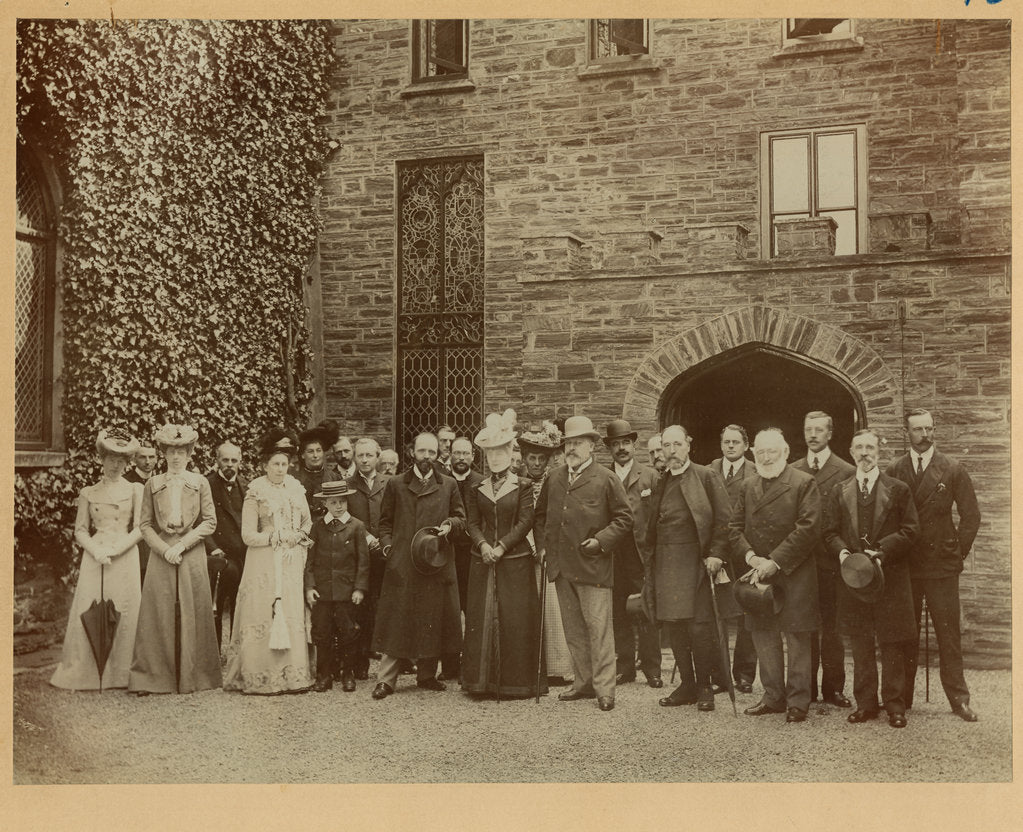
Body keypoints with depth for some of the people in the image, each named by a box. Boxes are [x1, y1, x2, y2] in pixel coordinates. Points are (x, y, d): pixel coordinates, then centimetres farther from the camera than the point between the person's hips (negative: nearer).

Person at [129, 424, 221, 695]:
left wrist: (182, 544, -9)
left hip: (192, 554, 0)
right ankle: (154, 676, 5)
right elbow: (145, 524, 5)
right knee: (158, 614, -2)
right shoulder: (153, 484, 8)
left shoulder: (200, 483, 5)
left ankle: (191, 676, 9)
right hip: (161, 554, 0)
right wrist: (164, 549, -9)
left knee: (192, 614, 1)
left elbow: (210, 522, 2)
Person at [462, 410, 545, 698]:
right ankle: (482, 680, 10)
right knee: (481, 618, 3)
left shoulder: (522, 486, 1)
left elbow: (525, 522, -6)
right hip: (483, 560, 3)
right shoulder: (477, 488, 10)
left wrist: (502, 547, -14)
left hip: (515, 560, -3)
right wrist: (483, 545, -12)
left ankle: (515, 680, 7)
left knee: (515, 619, -2)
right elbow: (473, 523, 6)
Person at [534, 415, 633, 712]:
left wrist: (601, 541, -11)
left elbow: (624, 518, 0)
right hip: (560, 566, 5)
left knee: (598, 628, -5)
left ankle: (604, 688, 1)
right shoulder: (553, 479, 13)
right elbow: (540, 515, 23)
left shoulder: (606, 480, -1)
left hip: (593, 566, -5)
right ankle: (583, 682, 21)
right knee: (573, 629, 11)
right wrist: (542, 544, 10)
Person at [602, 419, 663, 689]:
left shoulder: (650, 476, 5)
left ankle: (652, 669, 9)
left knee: (647, 615, 1)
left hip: (643, 555, -2)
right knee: (619, 615, 7)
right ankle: (625, 667, 16)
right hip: (613, 557, 2)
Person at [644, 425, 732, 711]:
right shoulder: (657, 481, 15)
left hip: (695, 562, -5)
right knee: (673, 627, 7)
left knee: (700, 627, -5)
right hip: (665, 565, 5)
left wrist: (716, 555, -12)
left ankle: (704, 686, 9)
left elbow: (724, 519, -4)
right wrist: (650, 559, 9)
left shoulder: (706, 477, 0)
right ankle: (686, 684, 19)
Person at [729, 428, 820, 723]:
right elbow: (735, 527, 9)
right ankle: (773, 697, 25)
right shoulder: (748, 486, 13)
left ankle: (798, 701, 11)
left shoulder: (804, 484, -4)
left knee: (797, 638, 1)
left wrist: (776, 562, -17)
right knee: (763, 636, 12)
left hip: (794, 575, -5)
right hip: (758, 575, 5)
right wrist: (750, 556, -9)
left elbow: (807, 528, -13)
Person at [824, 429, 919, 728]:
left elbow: (910, 530, -3)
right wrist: (842, 552, -12)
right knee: (860, 646, 8)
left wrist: (880, 550, -15)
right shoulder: (840, 492, 11)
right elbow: (830, 532, 8)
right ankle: (865, 703, 17)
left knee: (891, 646, 2)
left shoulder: (898, 489, 3)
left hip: (890, 577, -2)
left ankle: (895, 706, 12)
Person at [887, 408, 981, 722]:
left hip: (942, 565, -1)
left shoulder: (952, 470, 2)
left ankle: (958, 698, 8)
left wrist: (959, 552, 1)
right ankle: (902, 697, 13)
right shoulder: (894, 471, 5)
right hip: (904, 564, 1)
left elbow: (971, 514, 5)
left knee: (949, 634, 0)